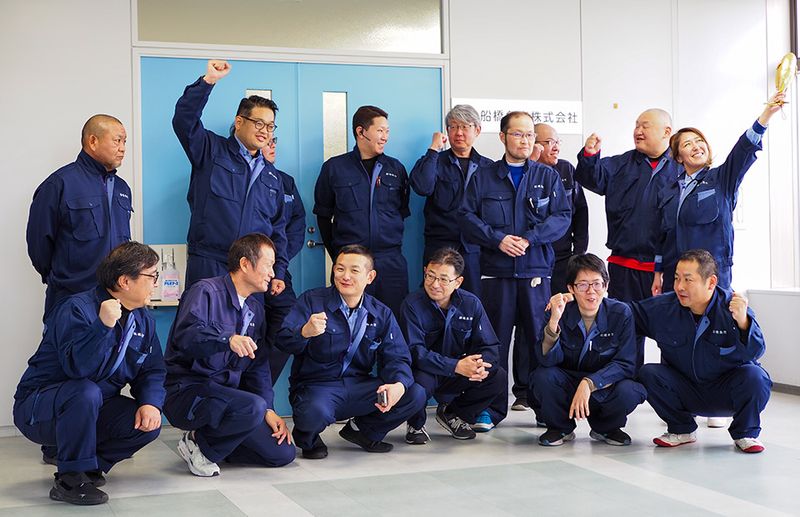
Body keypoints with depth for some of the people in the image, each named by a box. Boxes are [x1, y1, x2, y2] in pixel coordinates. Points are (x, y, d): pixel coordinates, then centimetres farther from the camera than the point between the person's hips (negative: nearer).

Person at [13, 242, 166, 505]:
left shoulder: (143, 320, 2)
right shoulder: (77, 309, -22)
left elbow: (151, 371, 4)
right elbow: (77, 367, -35)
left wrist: (151, 403, -15)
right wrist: (103, 325, -45)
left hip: (91, 412, 7)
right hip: (37, 410, -7)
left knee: (149, 423, -15)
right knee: (86, 393, -38)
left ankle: (89, 465, 7)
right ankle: (71, 480, -23)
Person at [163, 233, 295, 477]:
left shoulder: (255, 308, 15)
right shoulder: (206, 291, -9)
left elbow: (258, 367, 15)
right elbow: (185, 335, -28)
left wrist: (268, 410, 1)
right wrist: (228, 339, -44)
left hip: (226, 394, 8)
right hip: (188, 391, -8)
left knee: (283, 453, -3)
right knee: (253, 407, -35)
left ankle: (210, 440, 13)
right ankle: (199, 445, -9)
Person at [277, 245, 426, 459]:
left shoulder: (381, 314, 7)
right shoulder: (311, 300, -5)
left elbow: (396, 358, 1)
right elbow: (284, 341, -17)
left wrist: (398, 385, -22)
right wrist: (305, 333, -41)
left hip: (359, 388, 4)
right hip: (316, 386, -4)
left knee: (415, 395, -14)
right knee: (315, 412, -39)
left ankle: (362, 430, 13)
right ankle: (308, 439, 2)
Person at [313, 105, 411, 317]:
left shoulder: (395, 168, 11)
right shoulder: (334, 168, 4)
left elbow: (403, 212, 15)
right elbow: (323, 215, 8)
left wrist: (390, 247, 9)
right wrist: (337, 253, 6)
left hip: (391, 261, 2)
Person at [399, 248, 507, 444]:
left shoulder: (471, 303, -5)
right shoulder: (412, 305, -16)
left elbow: (489, 346, -5)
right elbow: (415, 351, -26)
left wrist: (480, 365, -30)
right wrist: (456, 366, -36)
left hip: (456, 377, 4)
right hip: (426, 374, -4)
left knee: (498, 377, -17)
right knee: (420, 382, -38)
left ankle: (452, 414, 8)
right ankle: (415, 424, -2)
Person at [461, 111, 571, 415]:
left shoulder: (548, 177, 11)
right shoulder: (484, 177, 10)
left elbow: (562, 217, 2)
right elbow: (468, 216, 3)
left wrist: (528, 238, -11)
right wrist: (498, 239, -11)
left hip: (536, 268, 1)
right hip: (495, 268, 0)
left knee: (536, 332, 0)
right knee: (495, 334, 0)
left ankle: (529, 394, 10)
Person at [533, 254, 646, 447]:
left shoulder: (621, 313, -13)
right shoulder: (562, 312, -13)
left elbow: (625, 364, -16)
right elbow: (548, 360, -21)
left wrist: (589, 383, -31)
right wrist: (554, 321, -37)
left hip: (604, 387, 0)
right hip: (567, 385, 0)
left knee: (629, 391, -31)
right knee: (542, 377, -30)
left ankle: (604, 427, 5)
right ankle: (561, 427, 2)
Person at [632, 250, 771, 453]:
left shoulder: (732, 306, -16)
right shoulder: (663, 307, -8)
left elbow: (755, 352, -26)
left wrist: (742, 321, -42)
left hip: (726, 391, -3)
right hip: (686, 394, 3)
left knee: (755, 376, -32)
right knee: (647, 374, -20)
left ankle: (745, 433, -2)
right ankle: (682, 430, 3)